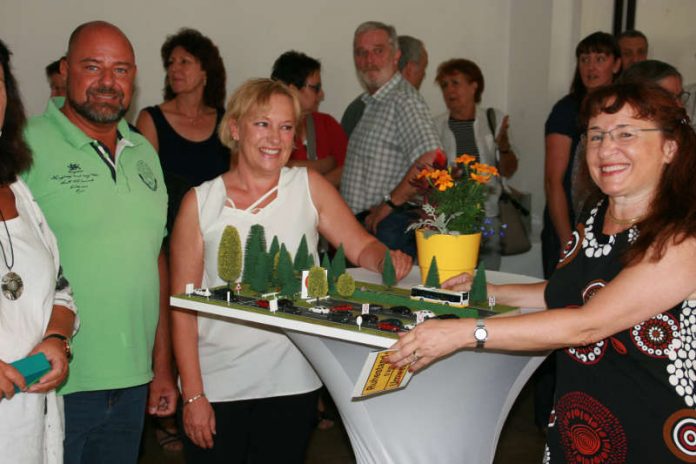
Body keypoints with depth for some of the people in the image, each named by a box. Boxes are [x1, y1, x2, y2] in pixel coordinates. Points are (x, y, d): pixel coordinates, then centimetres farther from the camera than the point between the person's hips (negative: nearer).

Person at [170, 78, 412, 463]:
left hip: (292, 383, 1)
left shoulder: (309, 187, 1)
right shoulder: (200, 203, -3)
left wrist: (384, 259, -24)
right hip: (217, 384, -1)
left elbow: (361, 246, 0)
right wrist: (192, 394, -7)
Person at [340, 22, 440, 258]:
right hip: (360, 222, 9)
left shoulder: (404, 99, -12)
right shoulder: (369, 102, 18)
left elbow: (431, 159, -25)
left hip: (389, 227, -8)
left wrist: (389, 204, -17)